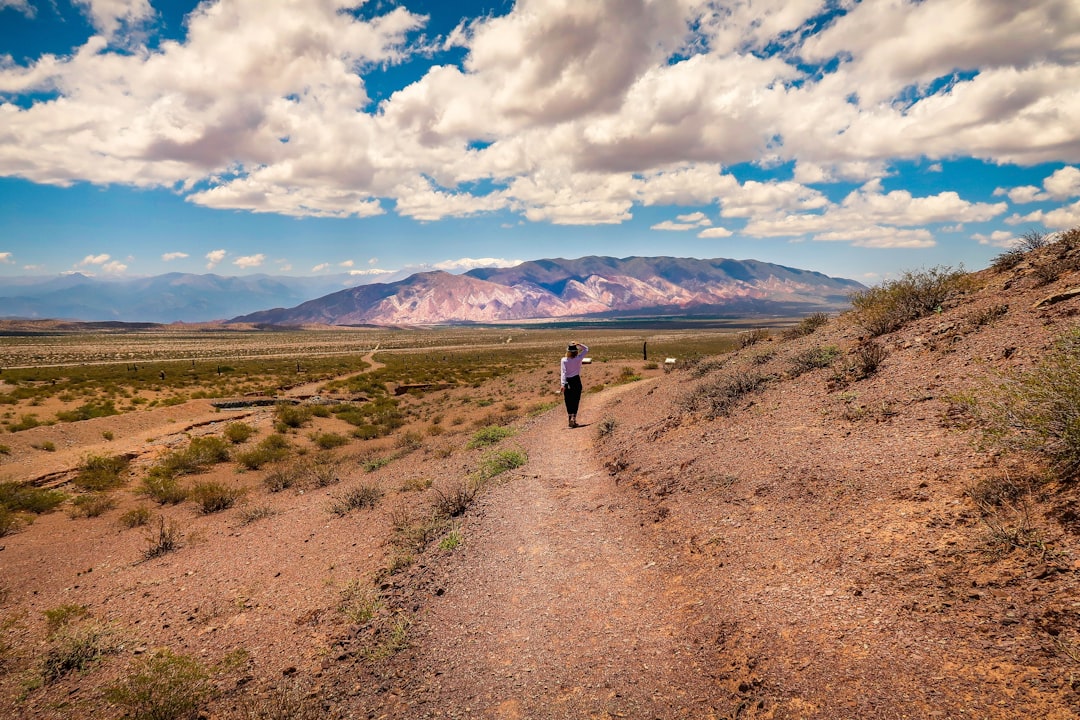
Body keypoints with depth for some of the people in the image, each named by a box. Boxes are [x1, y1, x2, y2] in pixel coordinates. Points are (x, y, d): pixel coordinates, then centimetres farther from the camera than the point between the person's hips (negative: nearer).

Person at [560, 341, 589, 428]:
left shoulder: (564, 360, -8)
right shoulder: (578, 359, -6)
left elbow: (563, 372, -16)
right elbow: (586, 349, 9)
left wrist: (563, 384, -20)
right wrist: (578, 344, 3)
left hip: (567, 382, 0)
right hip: (576, 381, 0)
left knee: (568, 401, 8)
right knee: (575, 401, 6)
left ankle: (571, 419, 3)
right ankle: (574, 418, -1)